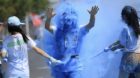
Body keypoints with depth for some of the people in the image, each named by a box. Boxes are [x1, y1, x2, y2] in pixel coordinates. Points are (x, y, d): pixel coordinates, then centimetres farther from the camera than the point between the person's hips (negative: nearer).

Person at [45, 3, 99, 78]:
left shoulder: (79, 31, -1)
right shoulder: (58, 31, -1)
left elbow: (91, 24, -12)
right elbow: (47, 27, -17)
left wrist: (92, 15, -33)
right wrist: (49, 18, -38)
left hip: (74, 67, -1)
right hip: (59, 67, 1)